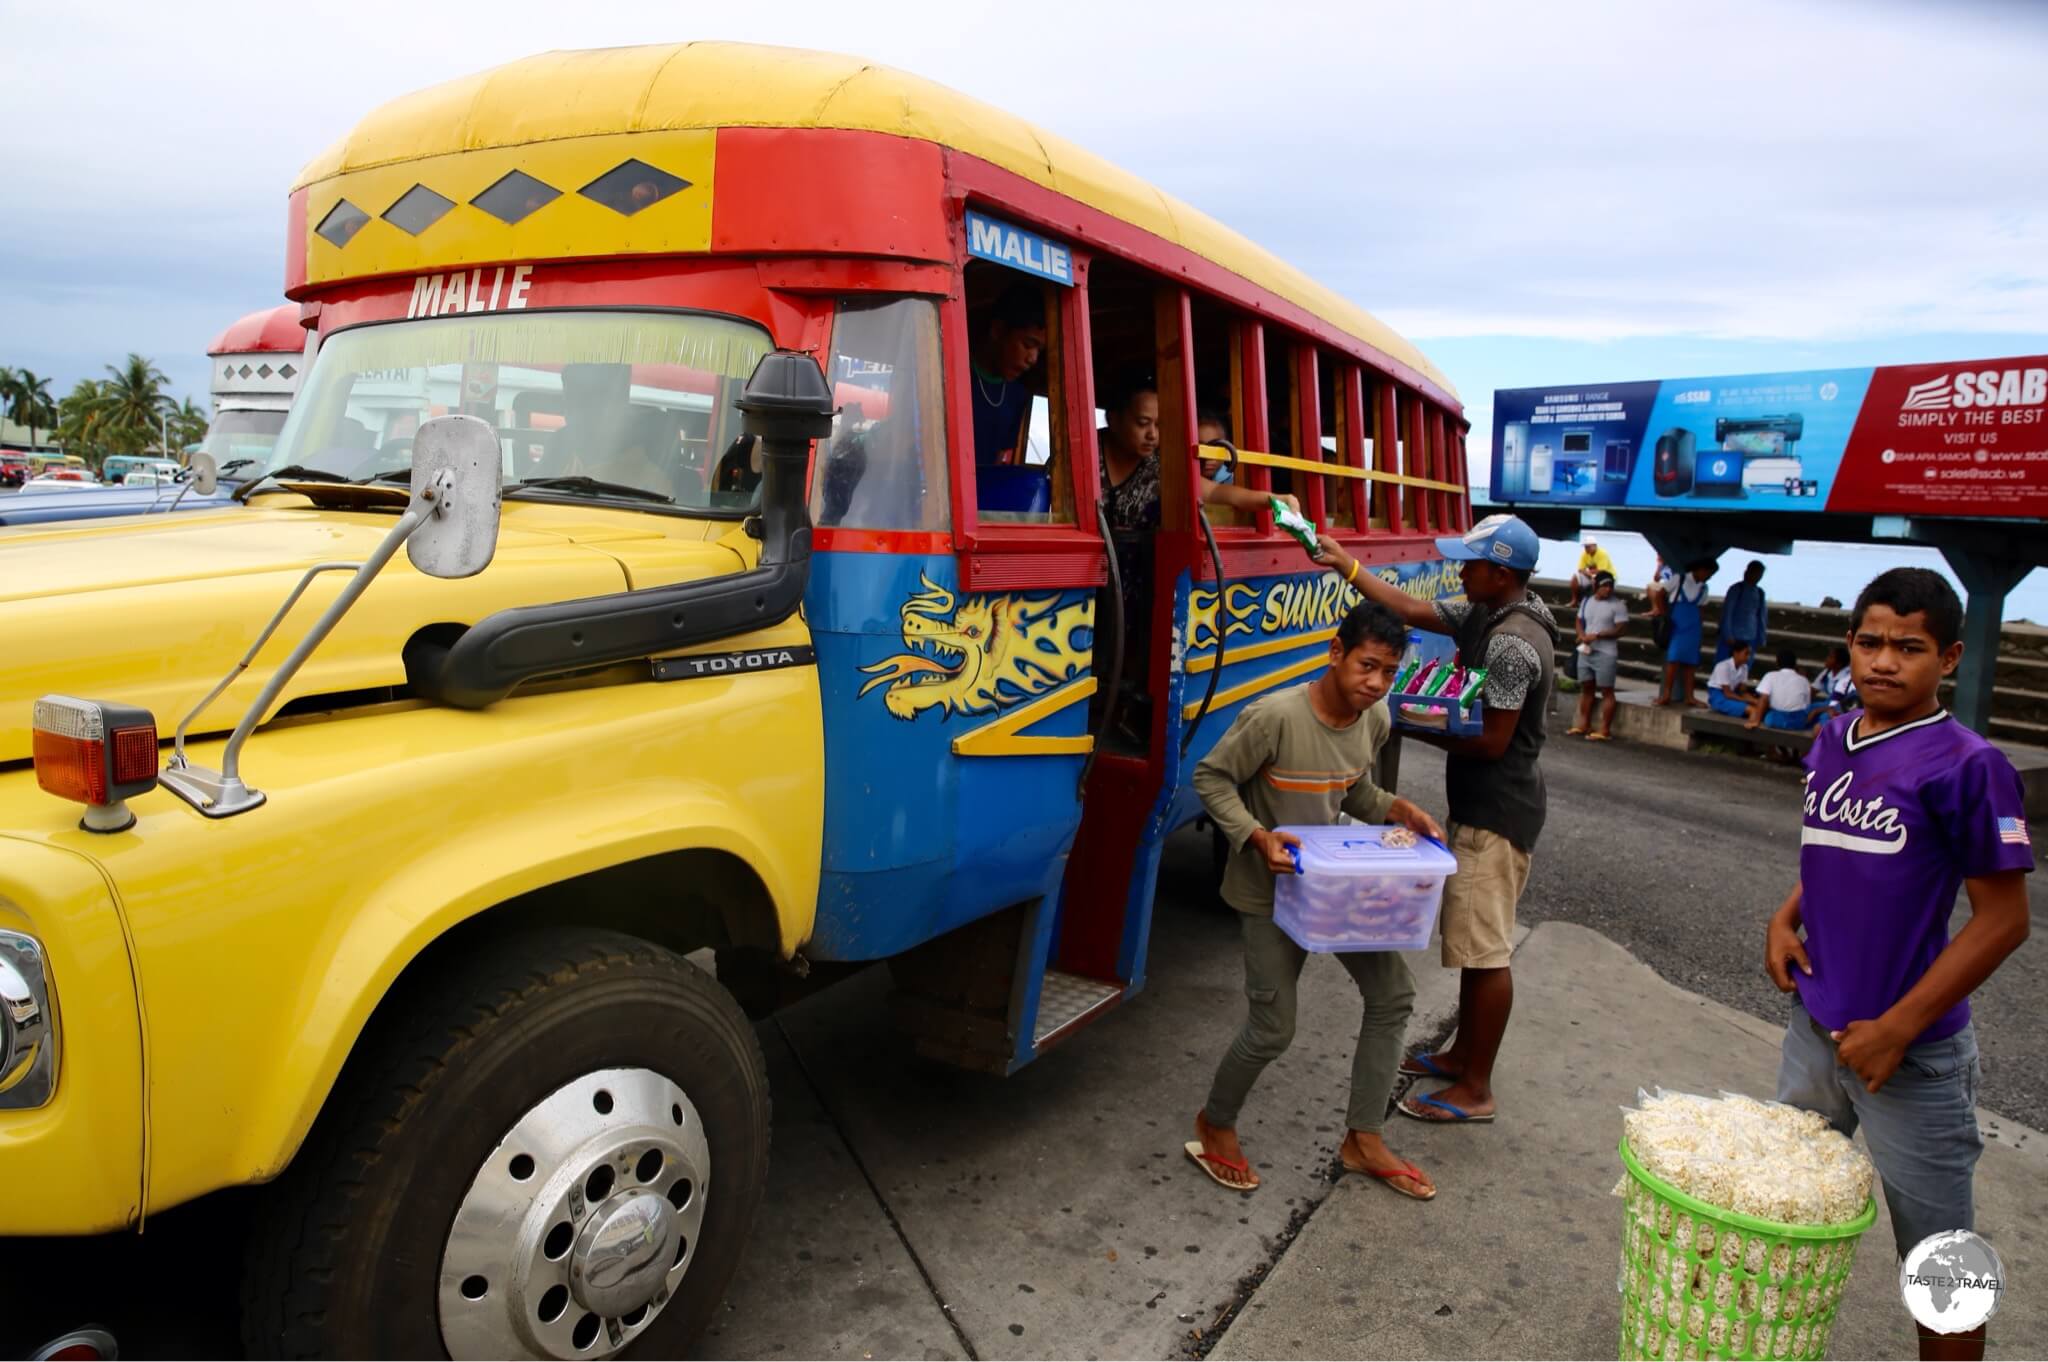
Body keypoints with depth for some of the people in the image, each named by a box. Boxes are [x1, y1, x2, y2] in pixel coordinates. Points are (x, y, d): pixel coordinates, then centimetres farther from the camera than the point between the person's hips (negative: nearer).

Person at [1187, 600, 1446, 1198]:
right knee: (1273, 1027, -4)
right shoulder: (1275, 717, -28)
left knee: (1392, 993, 8)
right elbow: (1211, 778, -18)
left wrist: (1396, 809, -7)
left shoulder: (1374, 719, -5)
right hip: (1270, 889, -7)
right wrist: (1257, 836, -30)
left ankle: (1364, 1139, 24)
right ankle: (1214, 1125, 25)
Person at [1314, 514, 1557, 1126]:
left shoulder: (1512, 642, -23)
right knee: (1472, 940, 19)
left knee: (1485, 950, -3)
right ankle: (1461, 1054, 33)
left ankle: (1475, 1090, 7)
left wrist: (1419, 728, -11)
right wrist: (1347, 566, 7)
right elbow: (1411, 610, 11)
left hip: (1497, 813, -11)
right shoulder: (1485, 614, 7)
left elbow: (1492, 741, -23)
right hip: (1480, 806, 11)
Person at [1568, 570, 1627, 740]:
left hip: (1606, 654, -6)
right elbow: (1580, 621, 18)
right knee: (1586, 688, 13)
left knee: (1606, 691, -4)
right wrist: (1582, 635, -3)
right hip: (1586, 651, 7)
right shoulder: (1586, 601, 11)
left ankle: (1605, 730, -4)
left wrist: (1597, 635, -17)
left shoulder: (1618, 605, -8)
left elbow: (1620, 629, -12)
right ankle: (1584, 724, 22)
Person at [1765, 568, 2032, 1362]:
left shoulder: (1966, 766, -16)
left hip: (1911, 1050, -6)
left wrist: (1896, 1029, -17)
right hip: (1813, 1028, 7)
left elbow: (2003, 919, -15)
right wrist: (1786, 918, -1)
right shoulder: (1829, 743, 4)